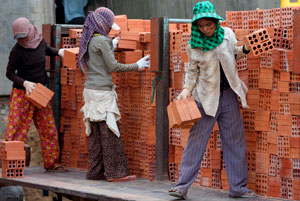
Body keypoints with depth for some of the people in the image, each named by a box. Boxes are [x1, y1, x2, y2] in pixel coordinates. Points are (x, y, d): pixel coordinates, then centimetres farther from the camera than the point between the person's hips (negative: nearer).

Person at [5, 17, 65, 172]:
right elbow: (10, 73, -10)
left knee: (48, 128, 8)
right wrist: (25, 83, -24)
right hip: (22, 93, -6)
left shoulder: (39, 41, 1)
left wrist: (59, 52, 6)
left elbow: (47, 50, 25)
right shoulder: (17, 51, -15)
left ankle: (51, 162, 17)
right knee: (17, 128, -9)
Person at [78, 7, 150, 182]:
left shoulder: (89, 41, 14)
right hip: (102, 92, -9)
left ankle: (95, 171, 11)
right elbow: (113, 66, -11)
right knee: (110, 133, -6)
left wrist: (112, 47, 33)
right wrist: (137, 66, -3)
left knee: (95, 133, 10)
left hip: (91, 90, 9)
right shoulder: (102, 41, -12)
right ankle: (115, 172, -5)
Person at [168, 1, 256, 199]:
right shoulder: (194, 45, -6)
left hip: (228, 95, 3)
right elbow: (192, 71, 4)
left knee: (235, 141, 7)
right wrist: (187, 89, -9)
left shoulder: (227, 34, -1)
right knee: (196, 140, -6)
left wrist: (245, 49, -1)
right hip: (206, 98, -3)